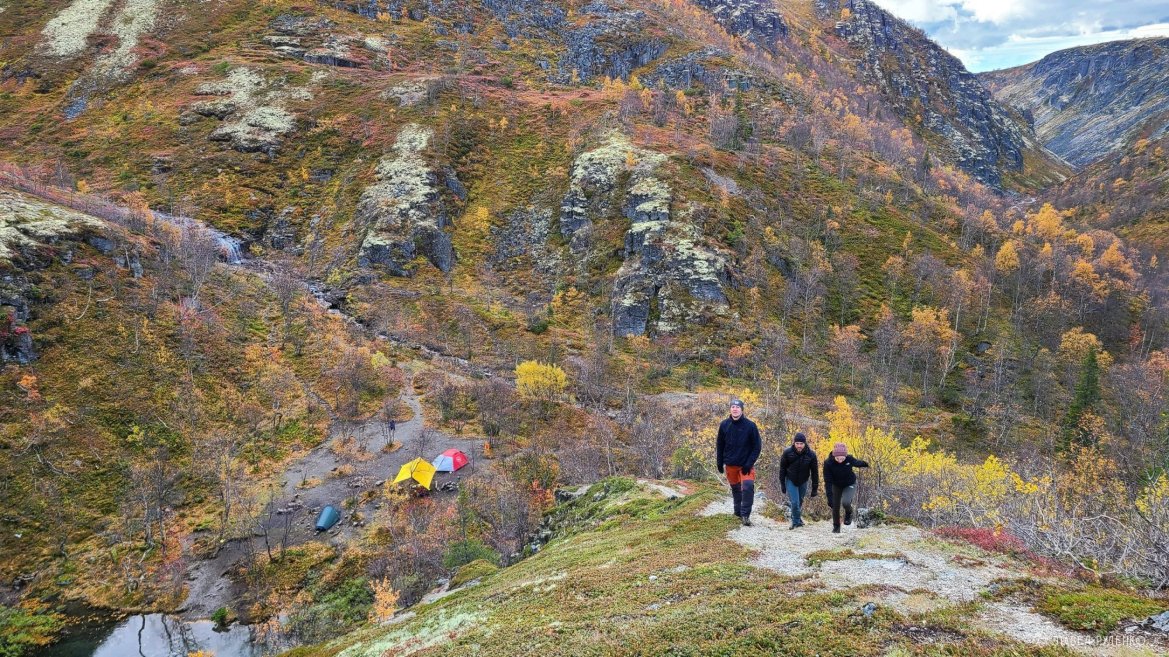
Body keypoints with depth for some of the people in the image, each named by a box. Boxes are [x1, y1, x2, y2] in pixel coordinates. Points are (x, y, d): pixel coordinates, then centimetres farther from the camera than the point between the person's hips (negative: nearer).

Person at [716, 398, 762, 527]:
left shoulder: (750, 426, -10)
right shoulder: (724, 425, -2)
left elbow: (757, 446, -7)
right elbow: (719, 445, 8)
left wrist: (749, 463, -14)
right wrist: (719, 462, 5)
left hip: (746, 464, -3)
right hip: (730, 464, 3)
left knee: (748, 487, -18)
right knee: (735, 489, 15)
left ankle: (745, 515, -10)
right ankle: (738, 513, 30)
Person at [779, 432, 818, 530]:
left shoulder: (811, 455, -16)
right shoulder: (787, 452, -18)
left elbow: (814, 472, -8)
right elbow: (782, 469, -6)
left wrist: (814, 488, -6)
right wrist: (783, 484, -5)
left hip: (803, 482, 2)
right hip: (791, 481, -2)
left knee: (800, 502, 17)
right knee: (795, 502, -11)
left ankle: (795, 518, 43)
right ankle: (796, 521, 11)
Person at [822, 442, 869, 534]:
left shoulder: (849, 459, -26)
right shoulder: (828, 463, -30)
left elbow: (857, 463, 0)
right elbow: (828, 481, -26)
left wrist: (865, 464, 23)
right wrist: (830, 497, -32)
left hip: (850, 485, -1)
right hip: (836, 486, 1)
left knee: (845, 502, -24)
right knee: (835, 506, 7)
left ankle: (849, 513, 12)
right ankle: (836, 527, 30)